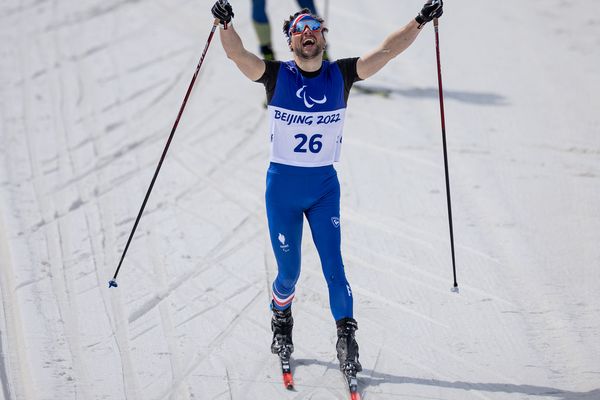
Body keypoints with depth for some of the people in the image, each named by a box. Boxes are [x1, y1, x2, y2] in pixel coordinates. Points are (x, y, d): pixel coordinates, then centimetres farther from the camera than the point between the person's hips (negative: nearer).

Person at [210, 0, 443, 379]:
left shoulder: (341, 75, -2)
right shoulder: (276, 75, -8)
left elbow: (386, 50, -8)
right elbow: (237, 53, -23)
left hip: (325, 184, 1)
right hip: (283, 184, -1)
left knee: (333, 264, -7)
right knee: (289, 269, 7)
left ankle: (347, 337, 1)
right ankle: (281, 318, 36)